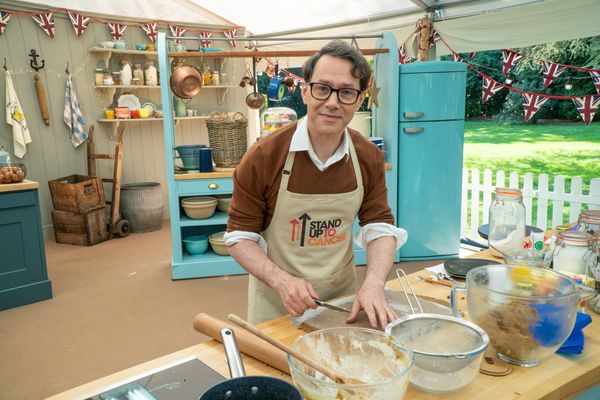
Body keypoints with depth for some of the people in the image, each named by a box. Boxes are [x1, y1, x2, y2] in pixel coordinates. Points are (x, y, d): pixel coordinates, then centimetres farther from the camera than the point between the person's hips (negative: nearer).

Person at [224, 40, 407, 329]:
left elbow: (380, 226, -4)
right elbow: (239, 236, -13)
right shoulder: (263, 156, -18)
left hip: (343, 297, 4)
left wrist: (374, 283, -22)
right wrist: (282, 280, -28)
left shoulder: (369, 158, -7)